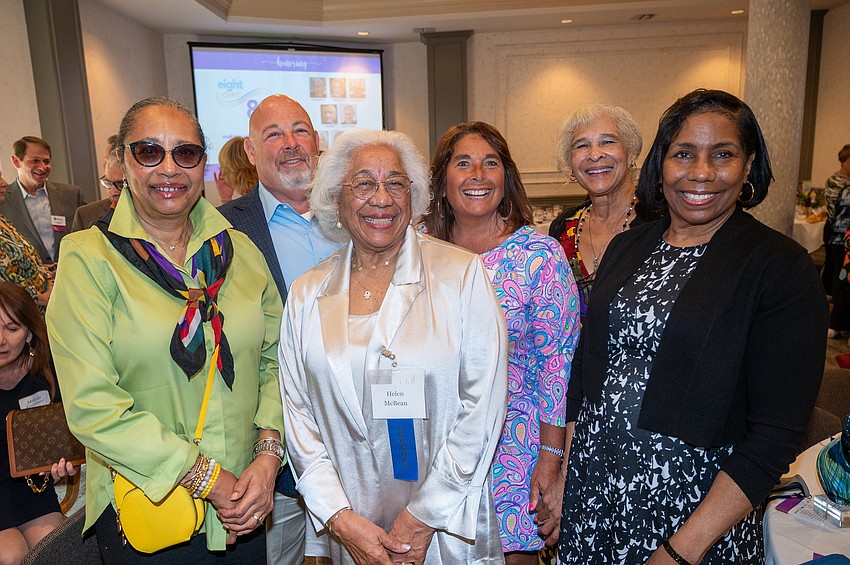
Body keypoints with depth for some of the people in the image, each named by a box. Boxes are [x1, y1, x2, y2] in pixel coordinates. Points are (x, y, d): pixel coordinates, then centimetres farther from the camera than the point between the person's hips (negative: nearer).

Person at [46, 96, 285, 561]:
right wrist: (207, 478, -15)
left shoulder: (240, 250, 1)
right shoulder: (88, 258, -10)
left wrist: (268, 455, -11)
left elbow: (275, 360, 2)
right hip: (142, 512, -3)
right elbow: (93, 406, -16)